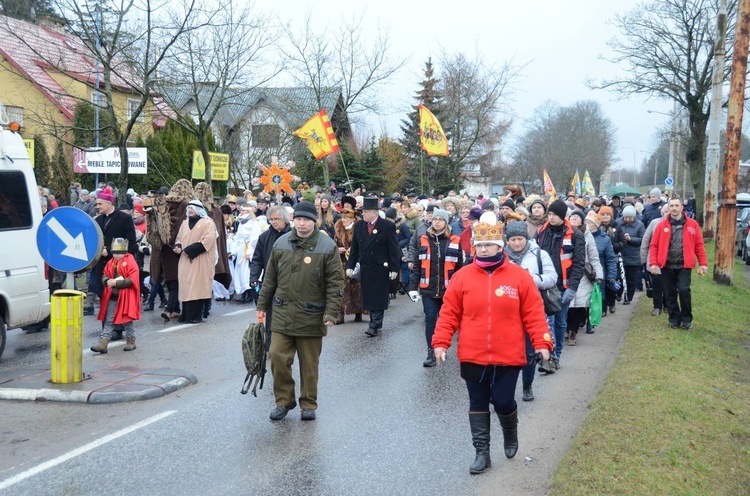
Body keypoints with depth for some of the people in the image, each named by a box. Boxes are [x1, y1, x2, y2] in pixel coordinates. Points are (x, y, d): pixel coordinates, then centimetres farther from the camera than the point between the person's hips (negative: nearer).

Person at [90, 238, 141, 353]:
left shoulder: (130, 262, -9)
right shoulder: (110, 262, 9)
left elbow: (132, 280, -16)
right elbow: (104, 275, 14)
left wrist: (116, 283, -21)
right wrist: (107, 281, -10)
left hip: (125, 297, -5)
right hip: (112, 296, 5)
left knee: (127, 320, 7)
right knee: (108, 320, 3)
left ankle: (131, 341, 21)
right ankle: (103, 343, 0)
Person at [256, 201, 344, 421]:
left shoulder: (327, 246, -6)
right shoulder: (281, 243, 5)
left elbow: (335, 283, -6)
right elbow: (270, 279, 13)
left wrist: (331, 313, -12)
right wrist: (262, 306, 13)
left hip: (311, 316, -3)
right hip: (283, 314, 3)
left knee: (309, 364, 7)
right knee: (278, 357, -1)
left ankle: (308, 405, 22)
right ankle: (284, 400, 17)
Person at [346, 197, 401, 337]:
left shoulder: (388, 226, -6)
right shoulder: (358, 225, 7)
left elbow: (393, 249, -6)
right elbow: (354, 248, 12)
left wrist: (394, 268, -9)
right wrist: (350, 266, 8)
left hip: (381, 268, -4)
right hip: (365, 267, 5)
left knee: (378, 297, -4)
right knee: (368, 297, 7)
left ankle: (374, 325, -1)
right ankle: (376, 324, 16)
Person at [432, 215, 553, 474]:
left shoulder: (519, 276, -5)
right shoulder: (462, 276, -2)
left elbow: (534, 313, -4)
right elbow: (449, 313, 1)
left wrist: (542, 343, -10)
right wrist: (440, 342, -5)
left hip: (508, 356, -1)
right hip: (472, 356, 2)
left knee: (503, 402, 3)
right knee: (478, 404, 9)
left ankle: (511, 435, 35)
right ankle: (482, 453, 21)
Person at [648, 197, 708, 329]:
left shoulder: (692, 224, 2)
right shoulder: (661, 225, 3)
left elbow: (699, 245, 3)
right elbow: (654, 245, 1)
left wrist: (703, 263, -2)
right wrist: (653, 263, -8)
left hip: (684, 265, -2)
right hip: (667, 265, 2)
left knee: (684, 290, -12)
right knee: (670, 293, 8)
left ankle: (686, 318, 7)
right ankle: (674, 319, 23)